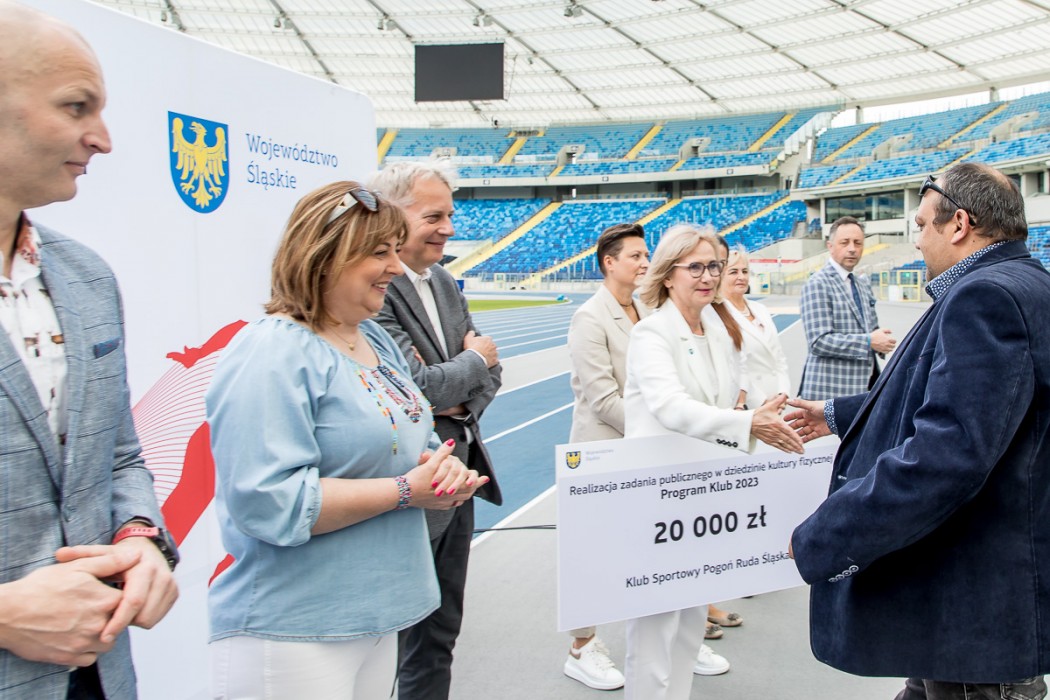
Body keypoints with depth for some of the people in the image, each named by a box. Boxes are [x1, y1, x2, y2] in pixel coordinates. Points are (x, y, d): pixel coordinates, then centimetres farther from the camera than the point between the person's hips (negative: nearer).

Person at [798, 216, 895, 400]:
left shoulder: (862, 284, 14)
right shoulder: (818, 284, -12)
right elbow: (819, 341, -19)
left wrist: (879, 340, -1)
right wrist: (869, 341, -19)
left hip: (864, 384, 8)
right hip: (832, 388, -8)